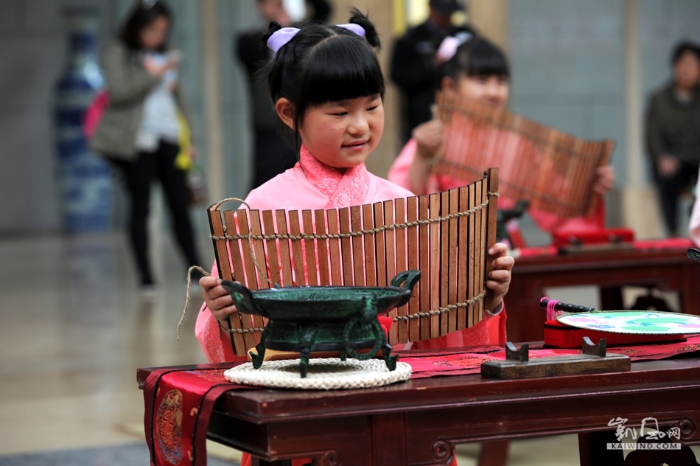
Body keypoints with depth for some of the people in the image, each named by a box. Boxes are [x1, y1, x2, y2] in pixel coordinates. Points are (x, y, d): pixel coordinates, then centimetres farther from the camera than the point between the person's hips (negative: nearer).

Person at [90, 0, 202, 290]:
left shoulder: (164, 56, 19)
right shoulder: (118, 54, 1)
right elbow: (119, 91, -12)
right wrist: (153, 74, -12)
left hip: (169, 139, 5)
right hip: (138, 142, -5)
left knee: (180, 206, 1)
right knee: (140, 207, -2)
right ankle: (145, 276, -1)